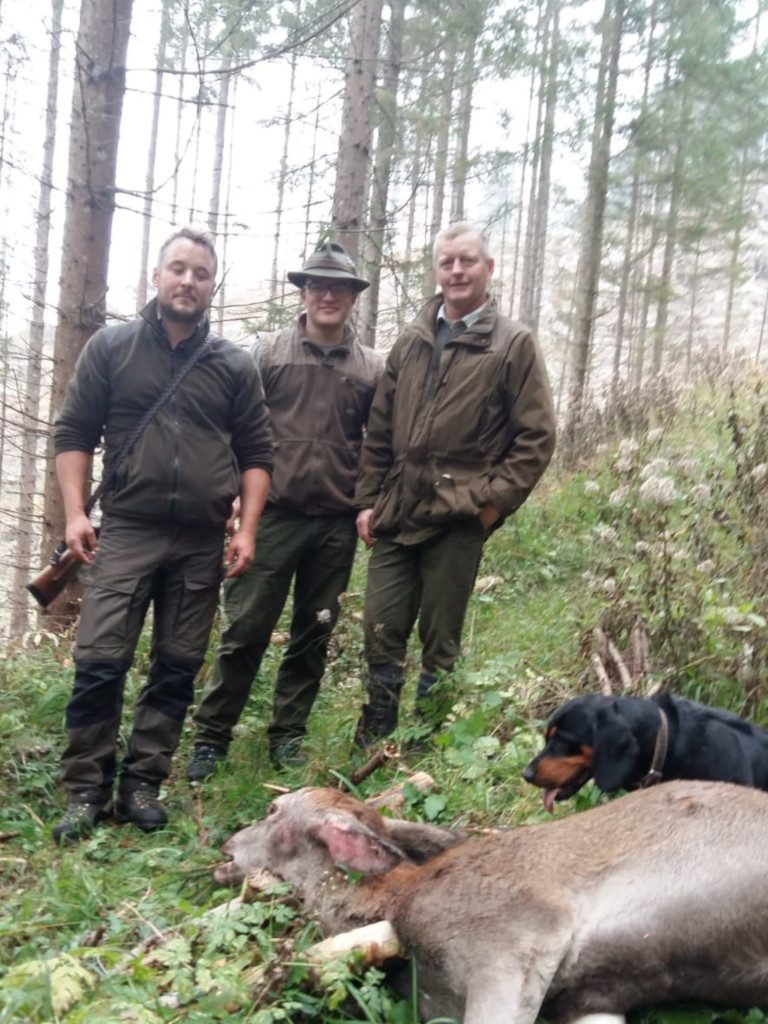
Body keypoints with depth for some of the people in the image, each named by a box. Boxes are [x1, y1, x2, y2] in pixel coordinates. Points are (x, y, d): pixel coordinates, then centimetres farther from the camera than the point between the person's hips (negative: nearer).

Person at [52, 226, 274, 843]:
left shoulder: (234, 365, 8)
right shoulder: (111, 347, 5)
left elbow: (256, 453, 9)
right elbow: (74, 433, 5)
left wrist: (247, 530, 0)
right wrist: (75, 512, -6)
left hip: (202, 545, 2)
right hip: (126, 533, -2)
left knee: (177, 670, 6)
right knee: (99, 664, -6)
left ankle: (142, 784, 18)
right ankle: (86, 791, 8)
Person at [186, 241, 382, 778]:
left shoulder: (372, 368, 6)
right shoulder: (268, 354, 2)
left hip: (337, 525, 2)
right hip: (273, 515, -2)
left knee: (313, 635, 10)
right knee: (246, 629, -1)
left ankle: (288, 734, 23)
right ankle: (212, 736, 11)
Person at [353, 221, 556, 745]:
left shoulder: (514, 343, -1)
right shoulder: (411, 341, 12)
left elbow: (537, 436, -4)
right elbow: (379, 430, 14)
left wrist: (495, 500, -10)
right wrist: (369, 499, 8)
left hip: (457, 520, -4)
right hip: (396, 515, 4)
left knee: (440, 641, 6)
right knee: (381, 630, 7)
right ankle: (373, 741, 23)